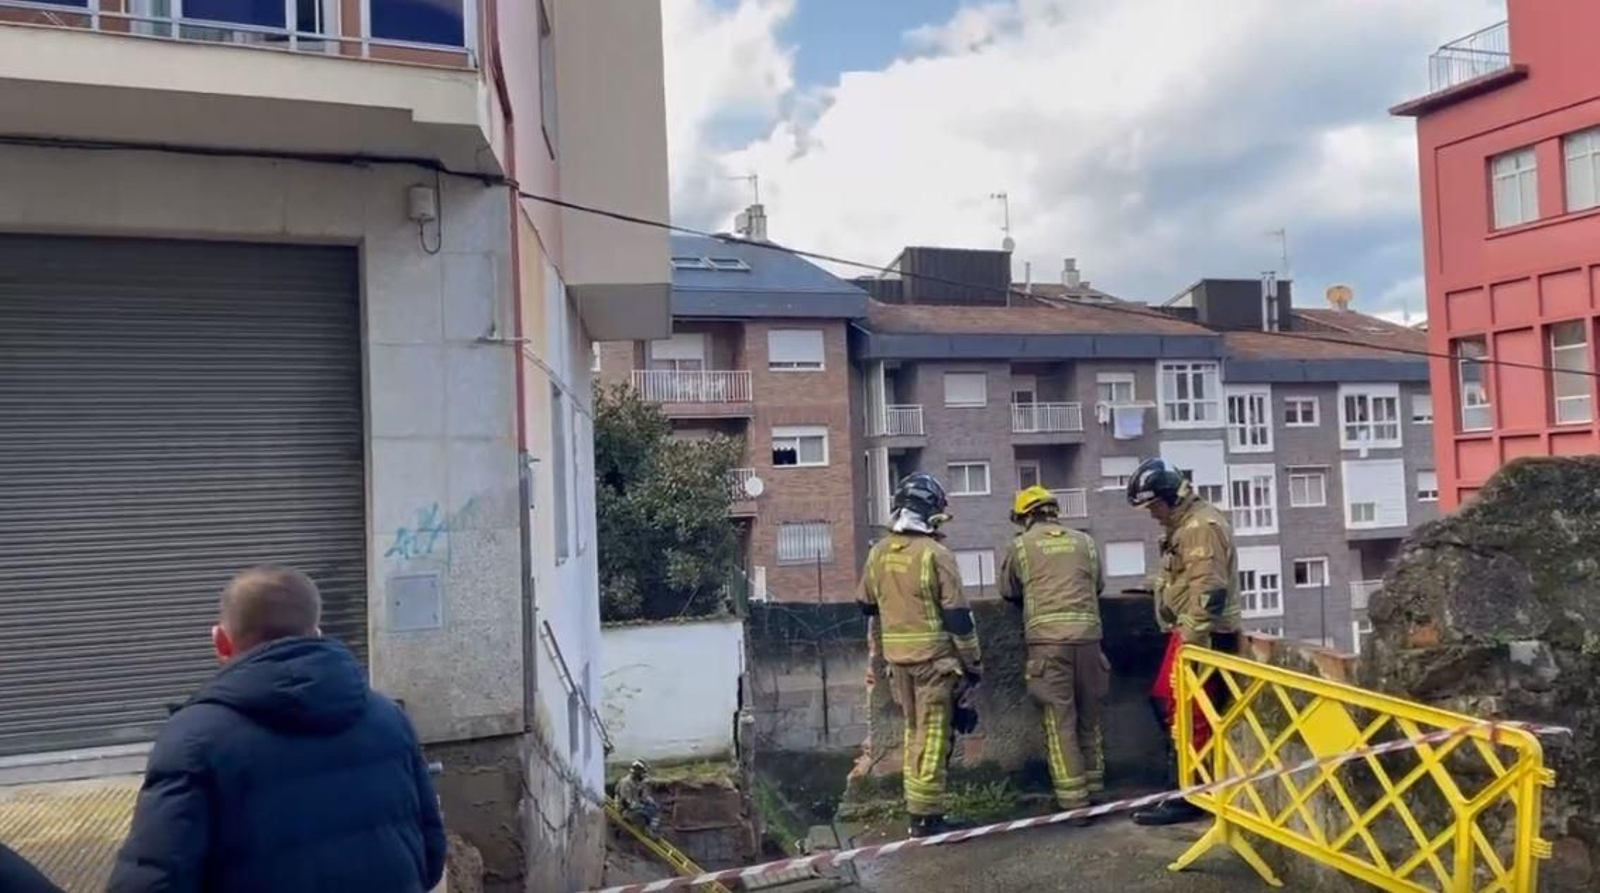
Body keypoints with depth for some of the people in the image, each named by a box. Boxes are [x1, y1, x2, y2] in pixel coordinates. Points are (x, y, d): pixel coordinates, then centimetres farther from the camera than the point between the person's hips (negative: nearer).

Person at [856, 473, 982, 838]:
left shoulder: (878, 553, 4)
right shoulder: (935, 554, -14)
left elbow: (867, 606, 15)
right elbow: (958, 615, -12)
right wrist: (973, 663, -4)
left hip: (897, 656, 6)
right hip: (934, 656, -6)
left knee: (914, 731, 18)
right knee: (933, 737, 1)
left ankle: (917, 807, 24)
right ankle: (926, 817, 4)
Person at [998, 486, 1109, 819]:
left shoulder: (1020, 546, 6)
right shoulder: (1084, 541, 13)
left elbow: (1009, 592, 17)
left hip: (1047, 637, -3)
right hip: (1087, 633, 3)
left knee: (1060, 721, 1)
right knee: (1089, 717, 16)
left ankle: (1074, 801, 1)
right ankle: (1094, 788, 24)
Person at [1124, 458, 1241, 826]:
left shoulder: (1202, 525, -17)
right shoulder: (1179, 525, 16)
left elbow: (1209, 591, -24)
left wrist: (1190, 640, -24)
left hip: (1203, 637, -11)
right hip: (1187, 632, 11)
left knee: (1189, 716, -6)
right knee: (1164, 700, 16)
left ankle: (1187, 797, 1)